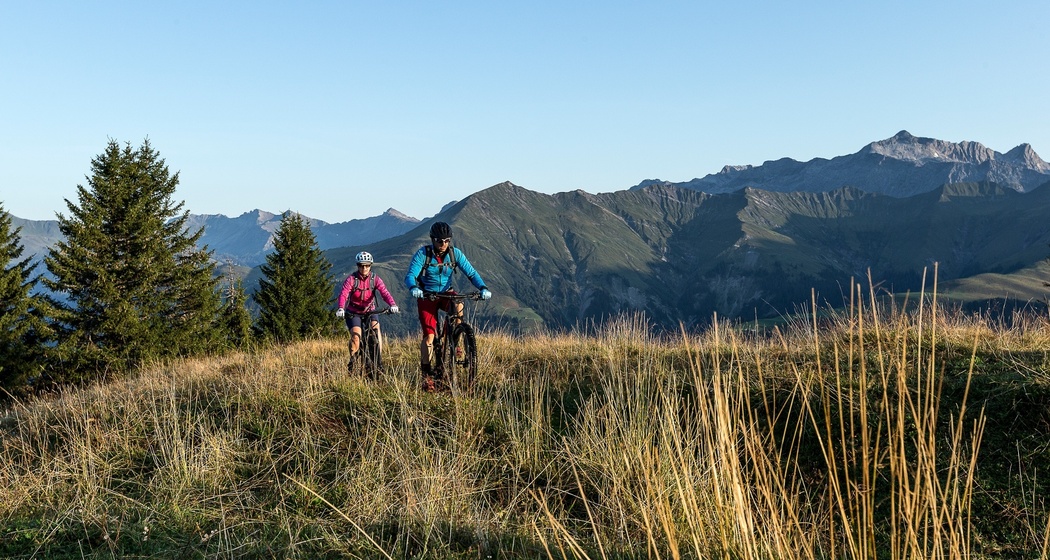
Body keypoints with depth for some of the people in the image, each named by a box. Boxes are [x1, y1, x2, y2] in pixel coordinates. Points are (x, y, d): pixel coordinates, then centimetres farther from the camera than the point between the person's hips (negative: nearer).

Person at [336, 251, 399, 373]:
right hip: (353, 312, -2)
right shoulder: (351, 279, -14)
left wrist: (393, 305, -42)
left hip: (369, 310, 2)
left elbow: (385, 293, -23)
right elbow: (343, 294, -27)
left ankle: (379, 360, -14)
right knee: (356, 336, -20)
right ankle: (352, 361, 4)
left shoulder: (375, 278, -9)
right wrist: (341, 308, -46)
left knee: (376, 328, -23)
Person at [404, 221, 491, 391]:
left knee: (459, 306, -34)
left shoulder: (455, 253, -9)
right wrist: (414, 288, -45)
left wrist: (483, 288, -29)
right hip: (427, 296, -2)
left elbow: (471, 273, -11)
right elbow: (410, 276, -22)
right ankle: (426, 374, 4)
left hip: (446, 293, 2)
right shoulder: (423, 254, -15)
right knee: (429, 335, -10)